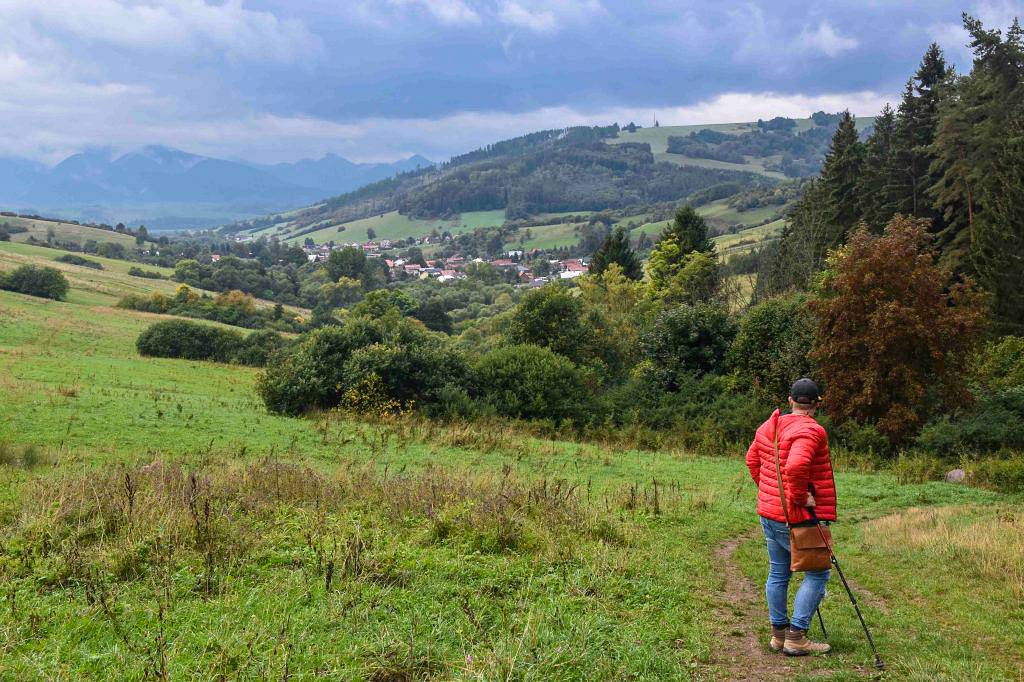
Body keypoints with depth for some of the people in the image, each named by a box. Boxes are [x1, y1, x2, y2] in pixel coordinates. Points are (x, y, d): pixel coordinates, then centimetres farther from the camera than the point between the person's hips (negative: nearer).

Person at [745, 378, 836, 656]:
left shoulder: (768, 426, 8)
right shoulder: (809, 430, -18)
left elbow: (752, 459, 19)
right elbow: (796, 466, -33)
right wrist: (801, 497, -20)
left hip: (769, 513, 8)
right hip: (797, 518, -8)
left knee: (778, 573, 16)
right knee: (817, 573, 2)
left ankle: (778, 633, 23)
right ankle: (796, 637, 1)